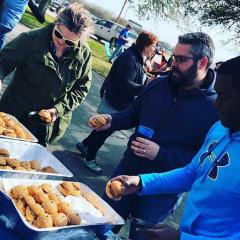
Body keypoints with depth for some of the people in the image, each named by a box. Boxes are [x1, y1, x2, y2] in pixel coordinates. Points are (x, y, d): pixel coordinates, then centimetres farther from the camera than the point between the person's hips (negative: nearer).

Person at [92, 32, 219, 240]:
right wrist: (112, 121, -6)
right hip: (127, 171, 5)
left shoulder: (217, 107, -20)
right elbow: (134, 114, 13)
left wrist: (160, 154, -28)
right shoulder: (160, 84, -2)